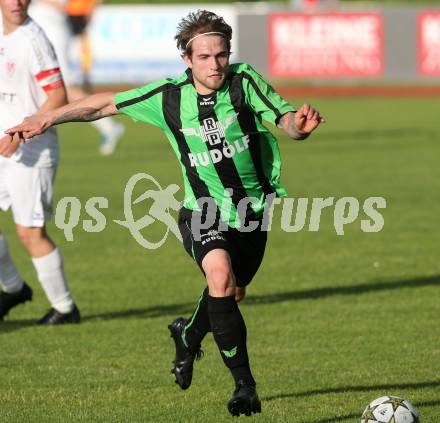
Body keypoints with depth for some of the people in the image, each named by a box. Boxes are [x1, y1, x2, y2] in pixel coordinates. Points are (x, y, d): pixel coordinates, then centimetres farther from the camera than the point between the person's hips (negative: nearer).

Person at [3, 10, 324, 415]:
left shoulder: (244, 82, -12)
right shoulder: (168, 97, -9)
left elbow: (288, 122, -15)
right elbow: (107, 104, 3)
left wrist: (301, 124, -39)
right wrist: (48, 118, 3)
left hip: (253, 212, 2)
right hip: (203, 213, -2)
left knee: (230, 295, 16)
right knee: (220, 274, -30)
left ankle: (189, 334, 54)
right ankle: (245, 385, -23)